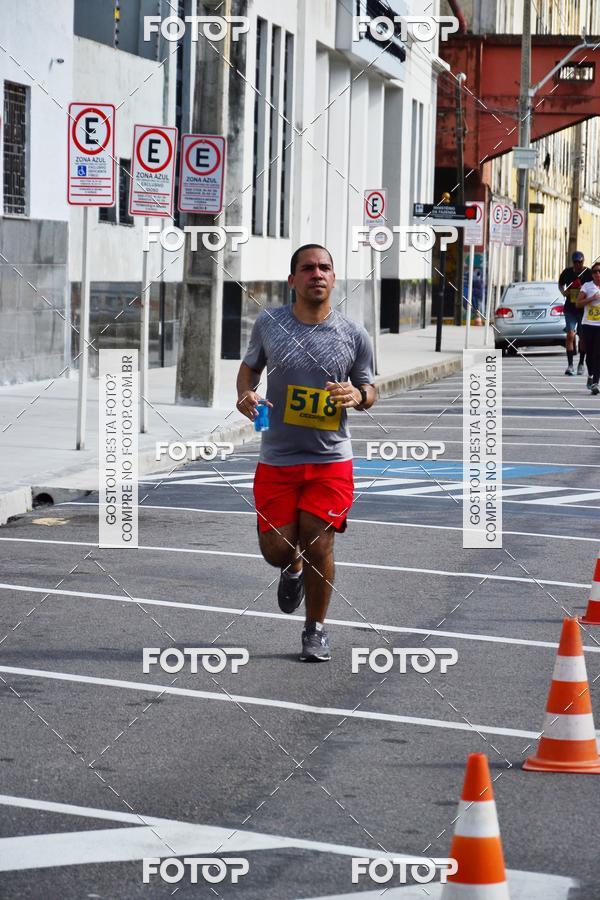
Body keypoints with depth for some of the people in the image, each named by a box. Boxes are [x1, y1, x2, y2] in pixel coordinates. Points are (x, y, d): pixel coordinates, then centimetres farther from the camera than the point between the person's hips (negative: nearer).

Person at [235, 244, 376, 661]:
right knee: (277, 550, 1)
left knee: (318, 546, -4)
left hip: (331, 459, -1)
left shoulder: (354, 335, -2)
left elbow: (370, 389, 8)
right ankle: (294, 567, 40)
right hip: (277, 458, 1)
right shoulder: (269, 323, -1)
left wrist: (357, 395, -15)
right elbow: (249, 366, 15)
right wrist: (246, 394, -7)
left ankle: (316, 630, 17)